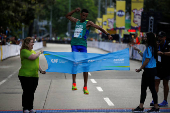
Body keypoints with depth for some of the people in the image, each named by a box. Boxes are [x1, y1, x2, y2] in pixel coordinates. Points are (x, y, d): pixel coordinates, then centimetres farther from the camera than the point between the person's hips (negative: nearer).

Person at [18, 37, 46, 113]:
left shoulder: (32, 51, 16)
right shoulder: (24, 51, -11)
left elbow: (36, 62, 24)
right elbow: (33, 57, -24)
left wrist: (41, 70, 14)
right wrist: (39, 52, -8)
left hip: (34, 75, 7)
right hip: (25, 75, -7)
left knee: (32, 92, 10)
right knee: (26, 92, -1)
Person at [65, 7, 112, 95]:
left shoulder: (88, 23, 4)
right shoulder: (77, 21, 16)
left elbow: (99, 28, -3)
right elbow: (67, 16, 26)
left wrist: (107, 34, -17)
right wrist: (75, 10, 11)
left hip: (83, 45, -2)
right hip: (74, 44, 2)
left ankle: (85, 87, 0)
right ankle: (74, 83, -14)